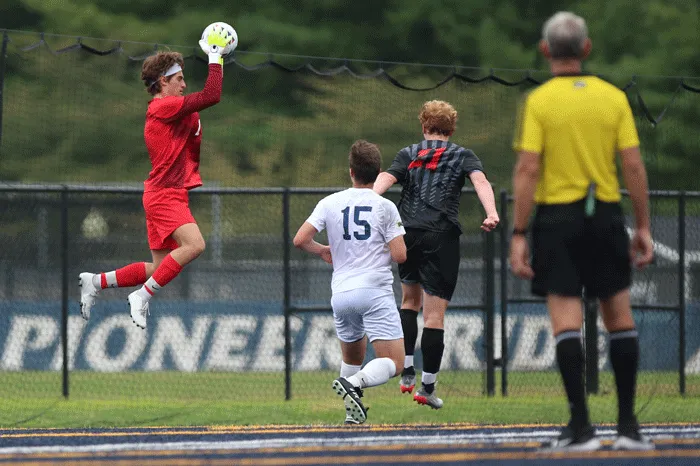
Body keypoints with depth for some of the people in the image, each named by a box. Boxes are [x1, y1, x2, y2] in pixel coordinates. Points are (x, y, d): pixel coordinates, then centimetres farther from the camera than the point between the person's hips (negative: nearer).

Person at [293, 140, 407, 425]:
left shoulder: (330, 203, 6)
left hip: (341, 294, 4)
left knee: (352, 356, 26)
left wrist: (323, 251, 21)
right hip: (375, 292, -4)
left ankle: (352, 412, 15)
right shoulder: (385, 207, -1)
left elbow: (300, 240, 0)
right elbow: (400, 255, -5)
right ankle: (354, 383, -31)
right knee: (393, 364, -6)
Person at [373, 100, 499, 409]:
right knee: (435, 313, -1)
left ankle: (407, 371, 13)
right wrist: (491, 213, -21)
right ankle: (427, 386, -3)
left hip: (407, 233, 2)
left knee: (410, 300, 23)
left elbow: (386, 178, -3)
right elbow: (480, 181, -7)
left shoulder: (408, 154, 15)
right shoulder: (462, 156, 12)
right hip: (442, 237, -2)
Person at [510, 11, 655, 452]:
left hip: (557, 217, -2)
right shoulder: (614, 97, 2)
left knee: (567, 320, -3)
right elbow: (634, 166, 0)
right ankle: (628, 424, 11)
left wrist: (518, 234, -8)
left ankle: (581, 424, -9)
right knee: (620, 317, 10)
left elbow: (527, 170, -10)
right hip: (606, 217, 2)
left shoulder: (539, 101, -5)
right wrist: (643, 226, 7)